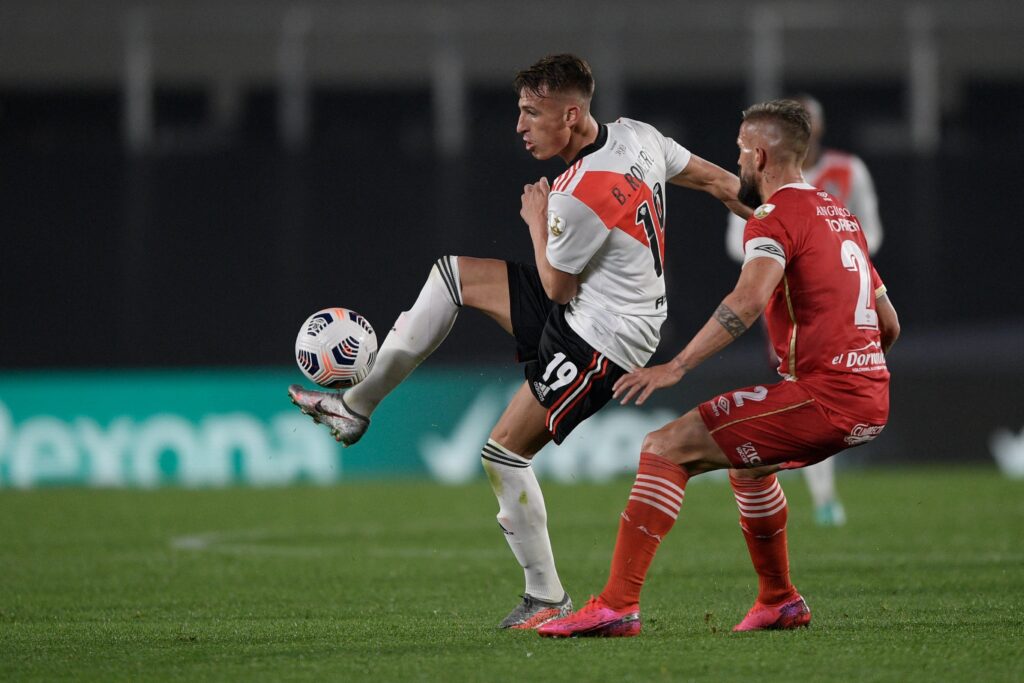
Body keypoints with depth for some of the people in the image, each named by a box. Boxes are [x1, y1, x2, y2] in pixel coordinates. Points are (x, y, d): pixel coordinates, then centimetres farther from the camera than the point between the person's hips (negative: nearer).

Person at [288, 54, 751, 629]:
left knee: (506, 451, -6)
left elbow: (556, 288, -15)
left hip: (603, 340, -10)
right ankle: (357, 407, 17)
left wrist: (537, 222, -1)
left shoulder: (578, 199, -29)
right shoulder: (635, 136, -3)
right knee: (454, 273, 10)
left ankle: (547, 598, 5)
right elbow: (715, 179, 8)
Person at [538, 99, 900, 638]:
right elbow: (888, 324, 26)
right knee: (745, 460, 35)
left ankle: (617, 606, -21)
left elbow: (749, 299, -26)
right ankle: (778, 601, 40)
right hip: (873, 400, 9)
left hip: (822, 396, -9)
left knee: (665, 449, -12)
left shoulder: (775, 217, -6)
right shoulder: (841, 214, 21)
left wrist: (677, 366, -30)